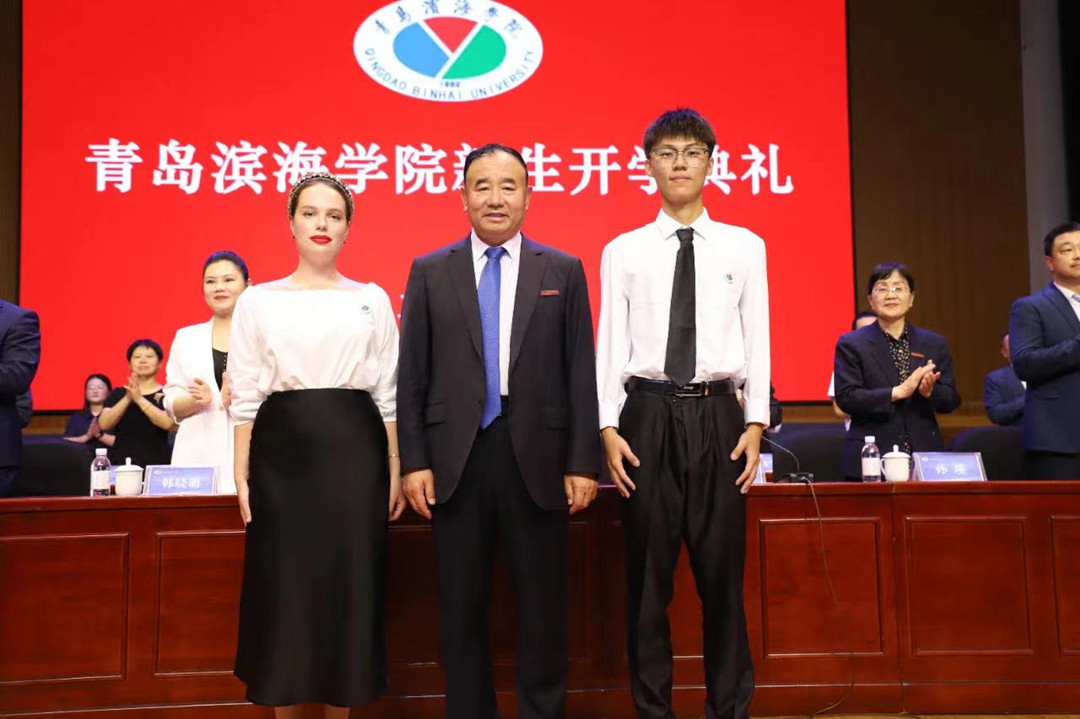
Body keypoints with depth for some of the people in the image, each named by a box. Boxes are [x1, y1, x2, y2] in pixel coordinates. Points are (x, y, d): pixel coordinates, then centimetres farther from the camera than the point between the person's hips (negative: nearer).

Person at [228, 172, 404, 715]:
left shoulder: (373, 299, 8)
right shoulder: (258, 301, 6)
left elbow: (388, 394, 7)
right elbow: (245, 396, 4)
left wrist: (394, 472, 2)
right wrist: (241, 475, -2)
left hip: (354, 451, 1)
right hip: (283, 452, 0)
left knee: (349, 582, 3)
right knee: (284, 585, 3)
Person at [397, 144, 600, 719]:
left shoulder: (563, 272, 5)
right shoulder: (430, 273, 6)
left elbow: (579, 372, 2)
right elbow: (412, 375, 4)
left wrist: (582, 462, -2)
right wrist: (414, 461, -2)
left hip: (537, 456, 0)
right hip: (456, 458, 1)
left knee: (542, 604, 8)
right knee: (462, 606, 10)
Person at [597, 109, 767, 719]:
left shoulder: (745, 247, 8)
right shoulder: (623, 251, 6)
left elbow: (757, 339, 4)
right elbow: (610, 342, 2)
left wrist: (755, 423, -3)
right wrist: (609, 427, -5)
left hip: (718, 416, 0)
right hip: (649, 415, 0)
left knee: (722, 570, 5)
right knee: (648, 573, 5)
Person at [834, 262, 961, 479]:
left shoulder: (934, 343, 11)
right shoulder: (851, 344, 2)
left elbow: (951, 400, 7)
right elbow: (845, 398, -9)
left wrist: (929, 391, -15)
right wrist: (897, 392, -19)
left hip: (924, 458, 3)